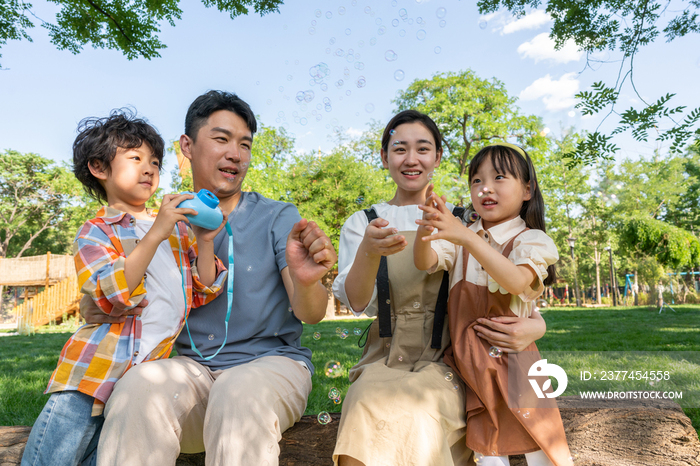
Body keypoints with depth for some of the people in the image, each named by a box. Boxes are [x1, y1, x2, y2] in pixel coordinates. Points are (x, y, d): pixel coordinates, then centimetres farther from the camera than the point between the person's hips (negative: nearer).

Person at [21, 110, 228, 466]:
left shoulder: (177, 227, 13)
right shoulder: (96, 232, 0)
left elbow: (202, 294, 7)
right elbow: (112, 294, -18)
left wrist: (205, 242, -8)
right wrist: (156, 234, -22)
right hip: (96, 371, -3)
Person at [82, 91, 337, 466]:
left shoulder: (278, 217, 1)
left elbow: (310, 314, -8)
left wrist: (306, 282, -32)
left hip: (270, 360, -2)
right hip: (193, 368, 3)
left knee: (240, 395, -36)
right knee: (138, 387, -29)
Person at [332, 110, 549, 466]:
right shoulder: (360, 224, 10)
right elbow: (358, 303, -6)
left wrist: (533, 327, -15)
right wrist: (369, 252, -28)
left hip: (448, 361, 0)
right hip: (385, 361, 1)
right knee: (368, 402, -33)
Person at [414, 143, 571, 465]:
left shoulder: (530, 241, -6)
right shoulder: (462, 238, 7)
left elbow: (516, 281, -26)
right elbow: (425, 263, -7)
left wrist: (465, 236, -39)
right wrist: (425, 229, -30)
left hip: (512, 357, -3)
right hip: (473, 363, 3)